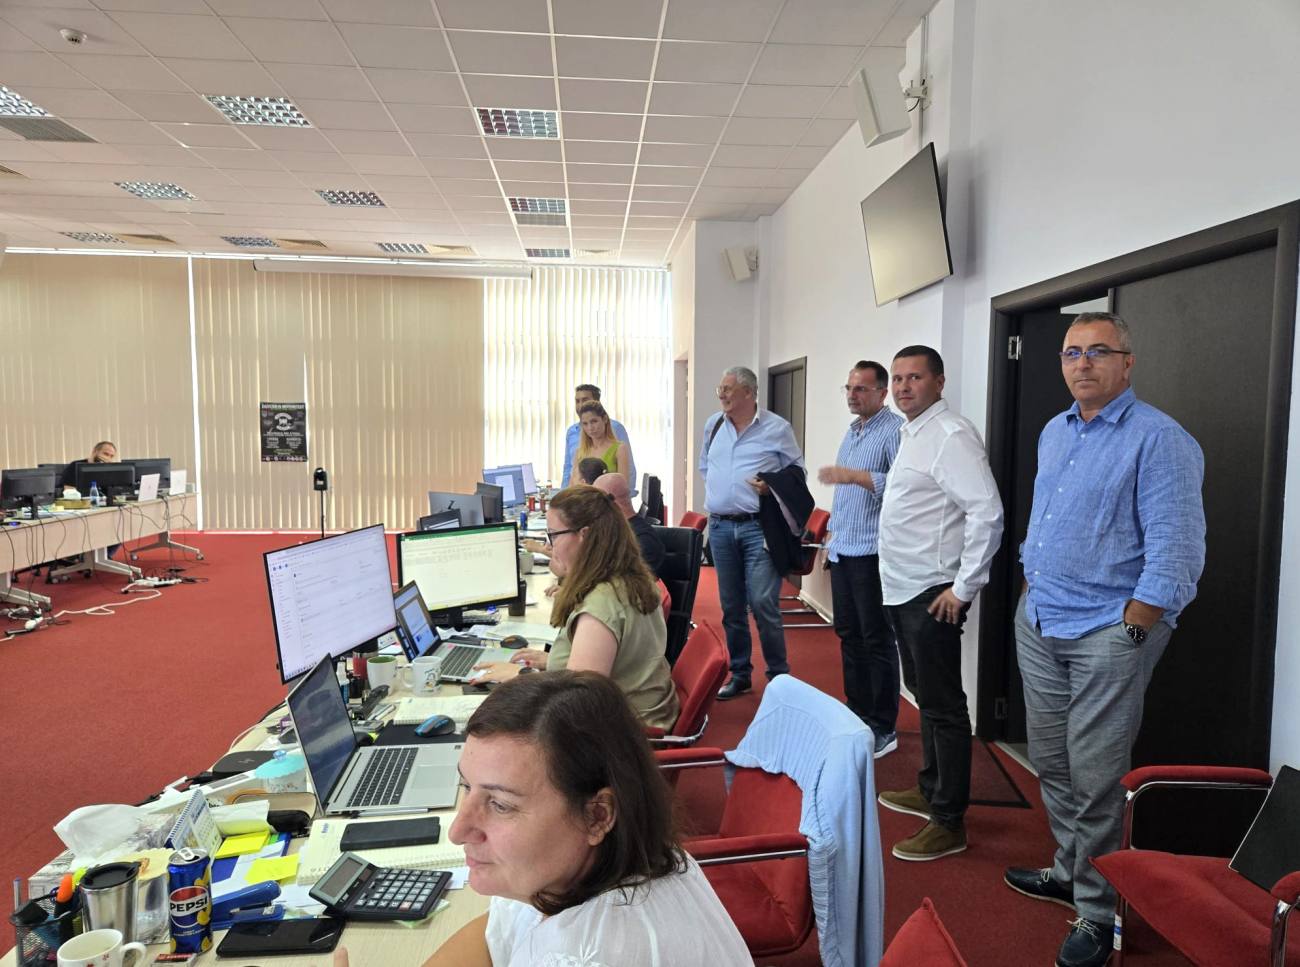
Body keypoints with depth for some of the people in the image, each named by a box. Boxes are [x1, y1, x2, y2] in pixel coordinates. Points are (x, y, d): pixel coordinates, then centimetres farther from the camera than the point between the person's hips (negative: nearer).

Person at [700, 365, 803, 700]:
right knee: (731, 606, 12)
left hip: (758, 526, -5)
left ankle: (779, 677, 8)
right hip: (720, 526, 5)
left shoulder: (777, 428, -3)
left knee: (763, 604, -9)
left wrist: (773, 487, -14)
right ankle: (739, 675, 25)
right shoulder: (713, 425, 11)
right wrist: (715, 492, 10)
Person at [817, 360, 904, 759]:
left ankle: (883, 729, 10)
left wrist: (855, 476, -32)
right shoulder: (852, 433, 17)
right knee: (849, 636, 14)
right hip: (843, 552, 9)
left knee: (877, 642, -1)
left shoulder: (895, 429, -11)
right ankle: (857, 714, 26)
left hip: (872, 553, -9)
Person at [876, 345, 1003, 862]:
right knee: (926, 696, 20)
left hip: (931, 595, -10)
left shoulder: (951, 436, -16)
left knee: (942, 707, -1)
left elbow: (987, 512, -23)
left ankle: (949, 822, 10)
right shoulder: (912, 434, 14)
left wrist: (964, 587, -21)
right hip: (901, 589, 10)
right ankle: (930, 789, 36)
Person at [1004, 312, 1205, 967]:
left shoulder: (1159, 440, -12)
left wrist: (1130, 632, -17)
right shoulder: (1053, 433, 12)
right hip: (1037, 620, 8)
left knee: (1094, 779, 0)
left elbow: (1175, 551, -16)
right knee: (1051, 763, 17)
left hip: (1106, 630, -7)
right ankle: (1069, 871, 36)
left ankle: (1097, 914, 17)